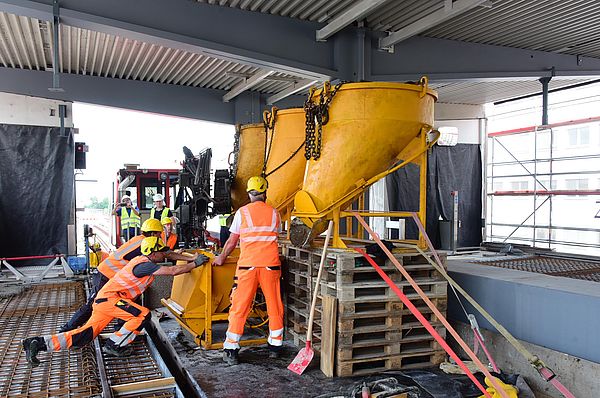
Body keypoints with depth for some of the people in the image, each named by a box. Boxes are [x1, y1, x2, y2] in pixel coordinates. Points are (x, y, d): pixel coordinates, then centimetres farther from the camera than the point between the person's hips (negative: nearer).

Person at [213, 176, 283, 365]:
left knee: (239, 308, 4)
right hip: (270, 264, 2)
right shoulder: (274, 213, 7)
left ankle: (231, 351, 6)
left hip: (247, 265, -1)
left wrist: (222, 257, 22)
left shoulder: (242, 212, 2)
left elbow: (232, 241, 6)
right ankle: (275, 346, 23)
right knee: (274, 307, 13)